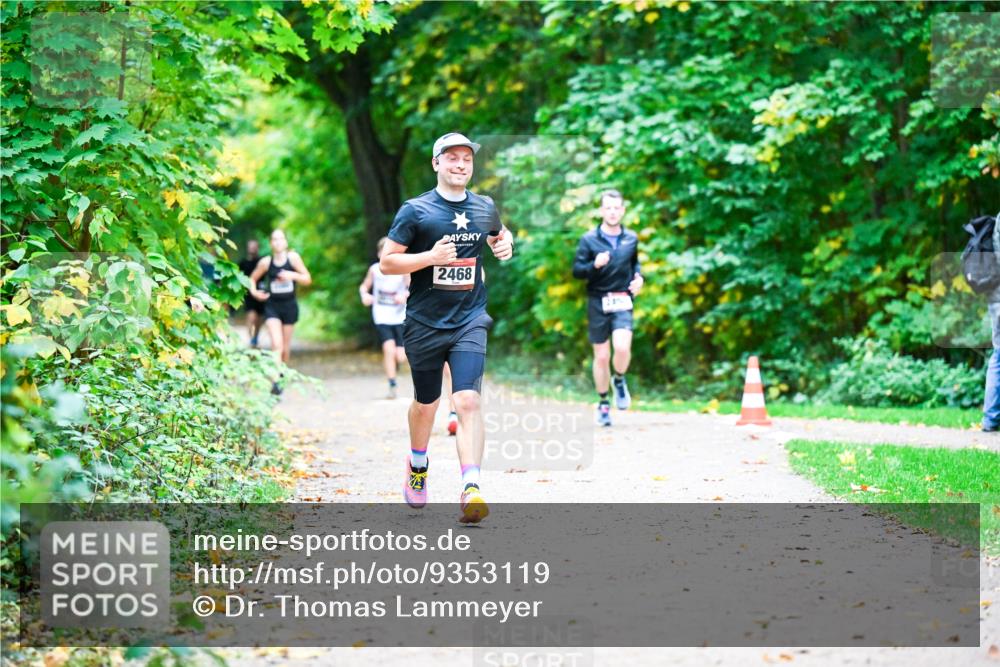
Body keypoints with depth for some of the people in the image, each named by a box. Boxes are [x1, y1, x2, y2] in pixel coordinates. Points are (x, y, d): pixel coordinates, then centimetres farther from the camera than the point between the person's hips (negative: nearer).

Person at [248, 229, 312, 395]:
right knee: (276, 344, -16)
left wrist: (293, 275, -20)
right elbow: (252, 278, 11)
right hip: (272, 306, -1)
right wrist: (253, 291, -8)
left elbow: (307, 279, -3)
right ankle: (275, 381, -19)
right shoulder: (266, 262, -6)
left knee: (285, 346, 13)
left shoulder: (293, 257, -7)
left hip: (289, 306, 1)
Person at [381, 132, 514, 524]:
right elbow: (387, 263, -6)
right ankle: (417, 466, 43)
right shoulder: (415, 210, -5)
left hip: (470, 322, 1)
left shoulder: (485, 208, 7)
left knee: (468, 400, -16)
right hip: (425, 323, -1)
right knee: (426, 403, 14)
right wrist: (431, 256, -20)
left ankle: (471, 490, -24)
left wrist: (505, 245, 6)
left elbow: (499, 235, 30)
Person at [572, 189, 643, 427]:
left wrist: (638, 276, 4)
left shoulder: (631, 239, 7)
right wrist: (594, 265, -21)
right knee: (601, 356, 4)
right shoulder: (589, 240, -2)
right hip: (597, 302, -1)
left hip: (622, 303, 1)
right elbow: (576, 270, -3)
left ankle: (620, 380, 10)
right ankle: (603, 404, 21)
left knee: (622, 347, -22)